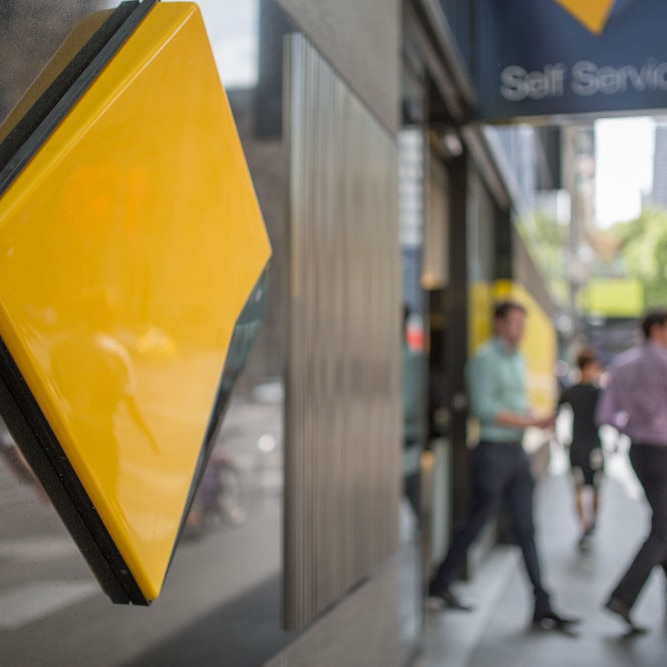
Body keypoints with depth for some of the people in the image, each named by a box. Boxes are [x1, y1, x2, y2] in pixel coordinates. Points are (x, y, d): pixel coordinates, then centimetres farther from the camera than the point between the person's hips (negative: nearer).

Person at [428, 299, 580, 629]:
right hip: (493, 451, -7)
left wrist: (538, 420, 4)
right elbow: (484, 409, -19)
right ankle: (441, 583, 23)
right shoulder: (484, 359, -11)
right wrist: (530, 422, -19)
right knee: (477, 521, 4)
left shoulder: (519, 359, 15)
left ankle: (542, 607, 5)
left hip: (517, 451, 7)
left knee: (526, 529, 4)